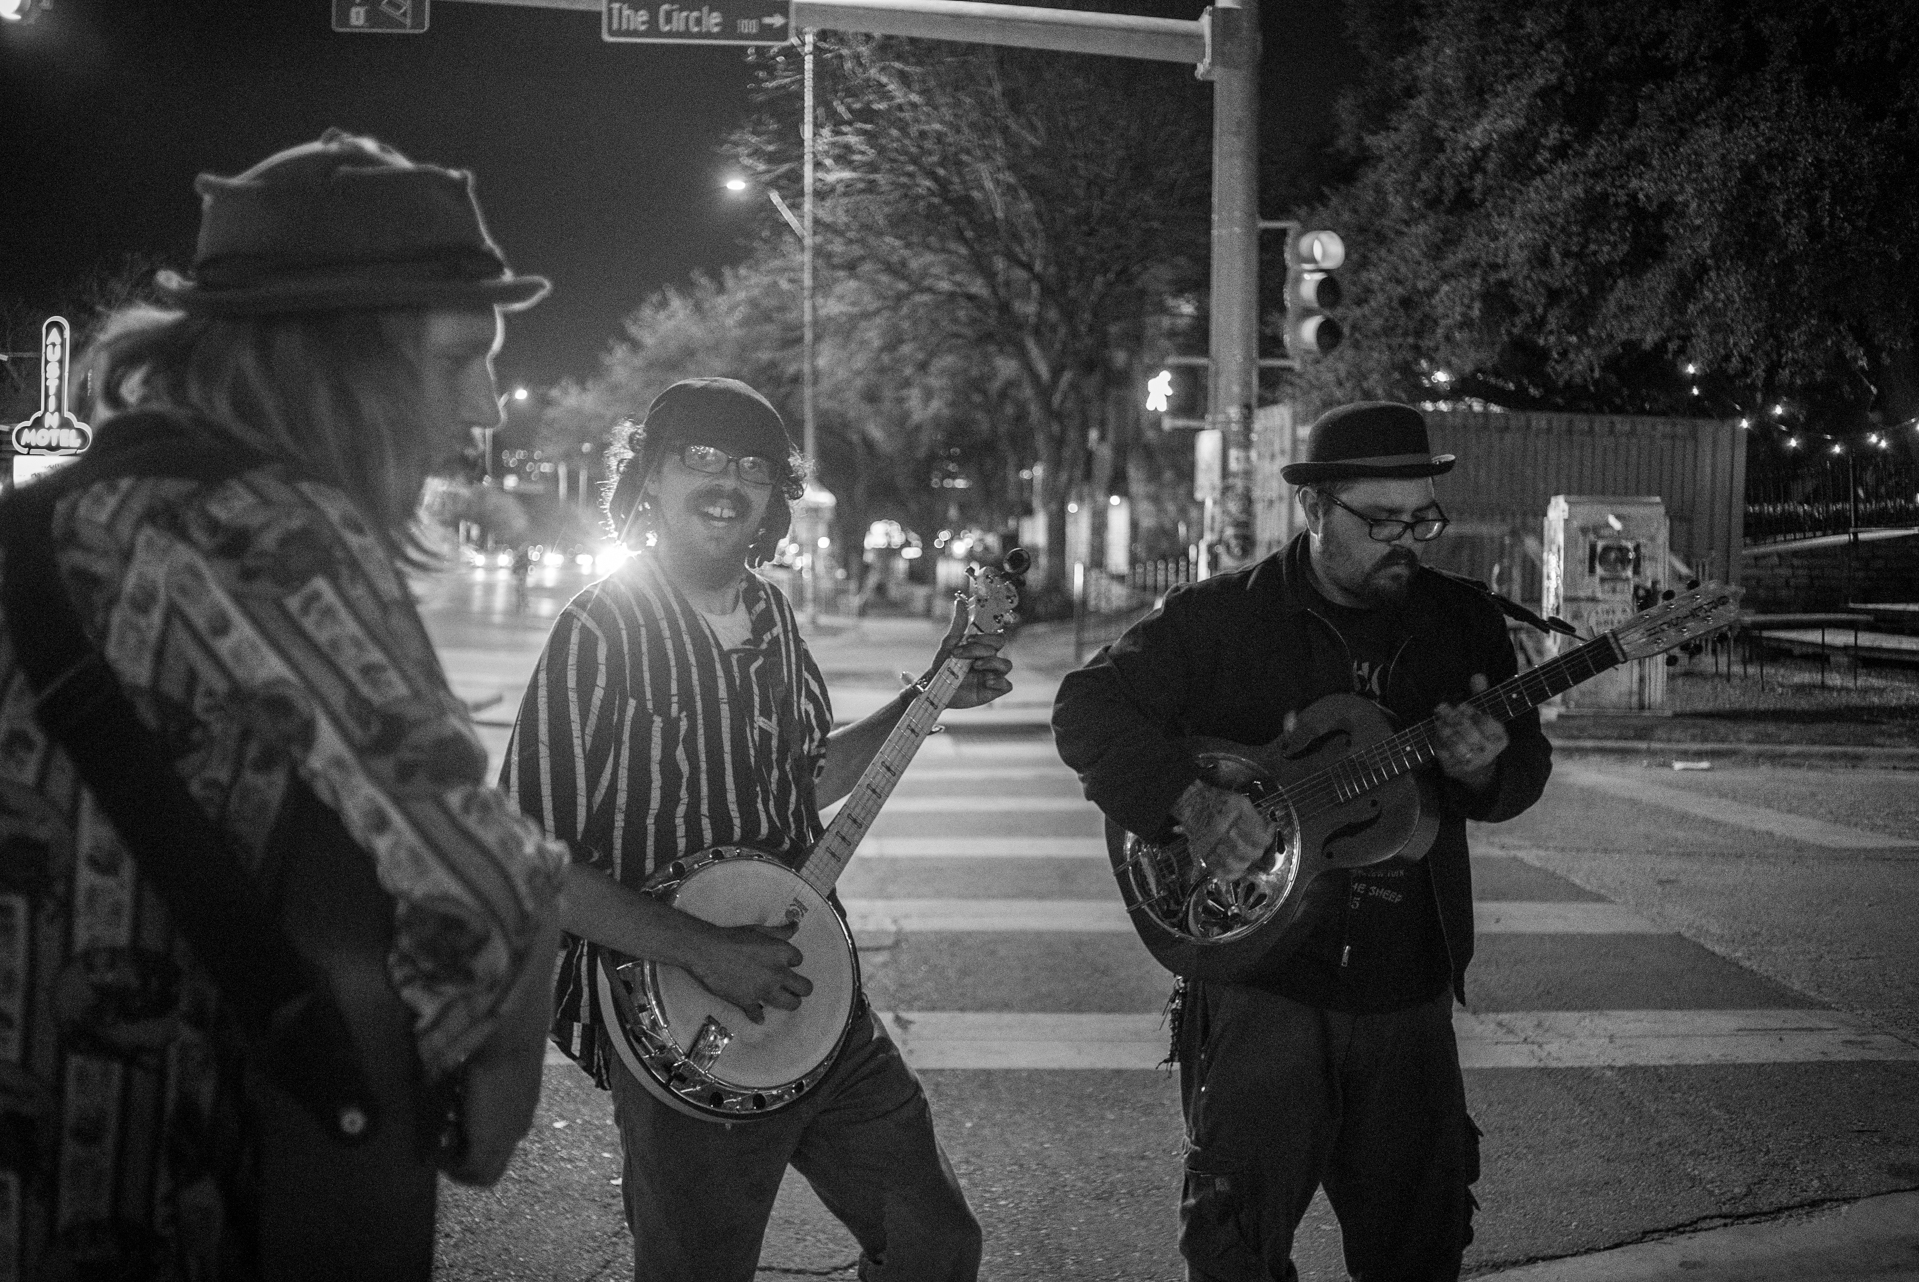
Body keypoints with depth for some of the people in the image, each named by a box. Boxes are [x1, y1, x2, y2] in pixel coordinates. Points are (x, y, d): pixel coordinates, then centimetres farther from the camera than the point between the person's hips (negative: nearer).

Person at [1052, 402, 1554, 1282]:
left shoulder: (1462, 620, 6)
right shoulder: (1222, 616, -5)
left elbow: (1527, 768, 9)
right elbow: (1088, 707, -10)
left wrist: (1485, 769, -15)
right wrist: (1188, 799, -25)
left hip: (1409, 993, 4)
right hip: (1261, 984, -3)